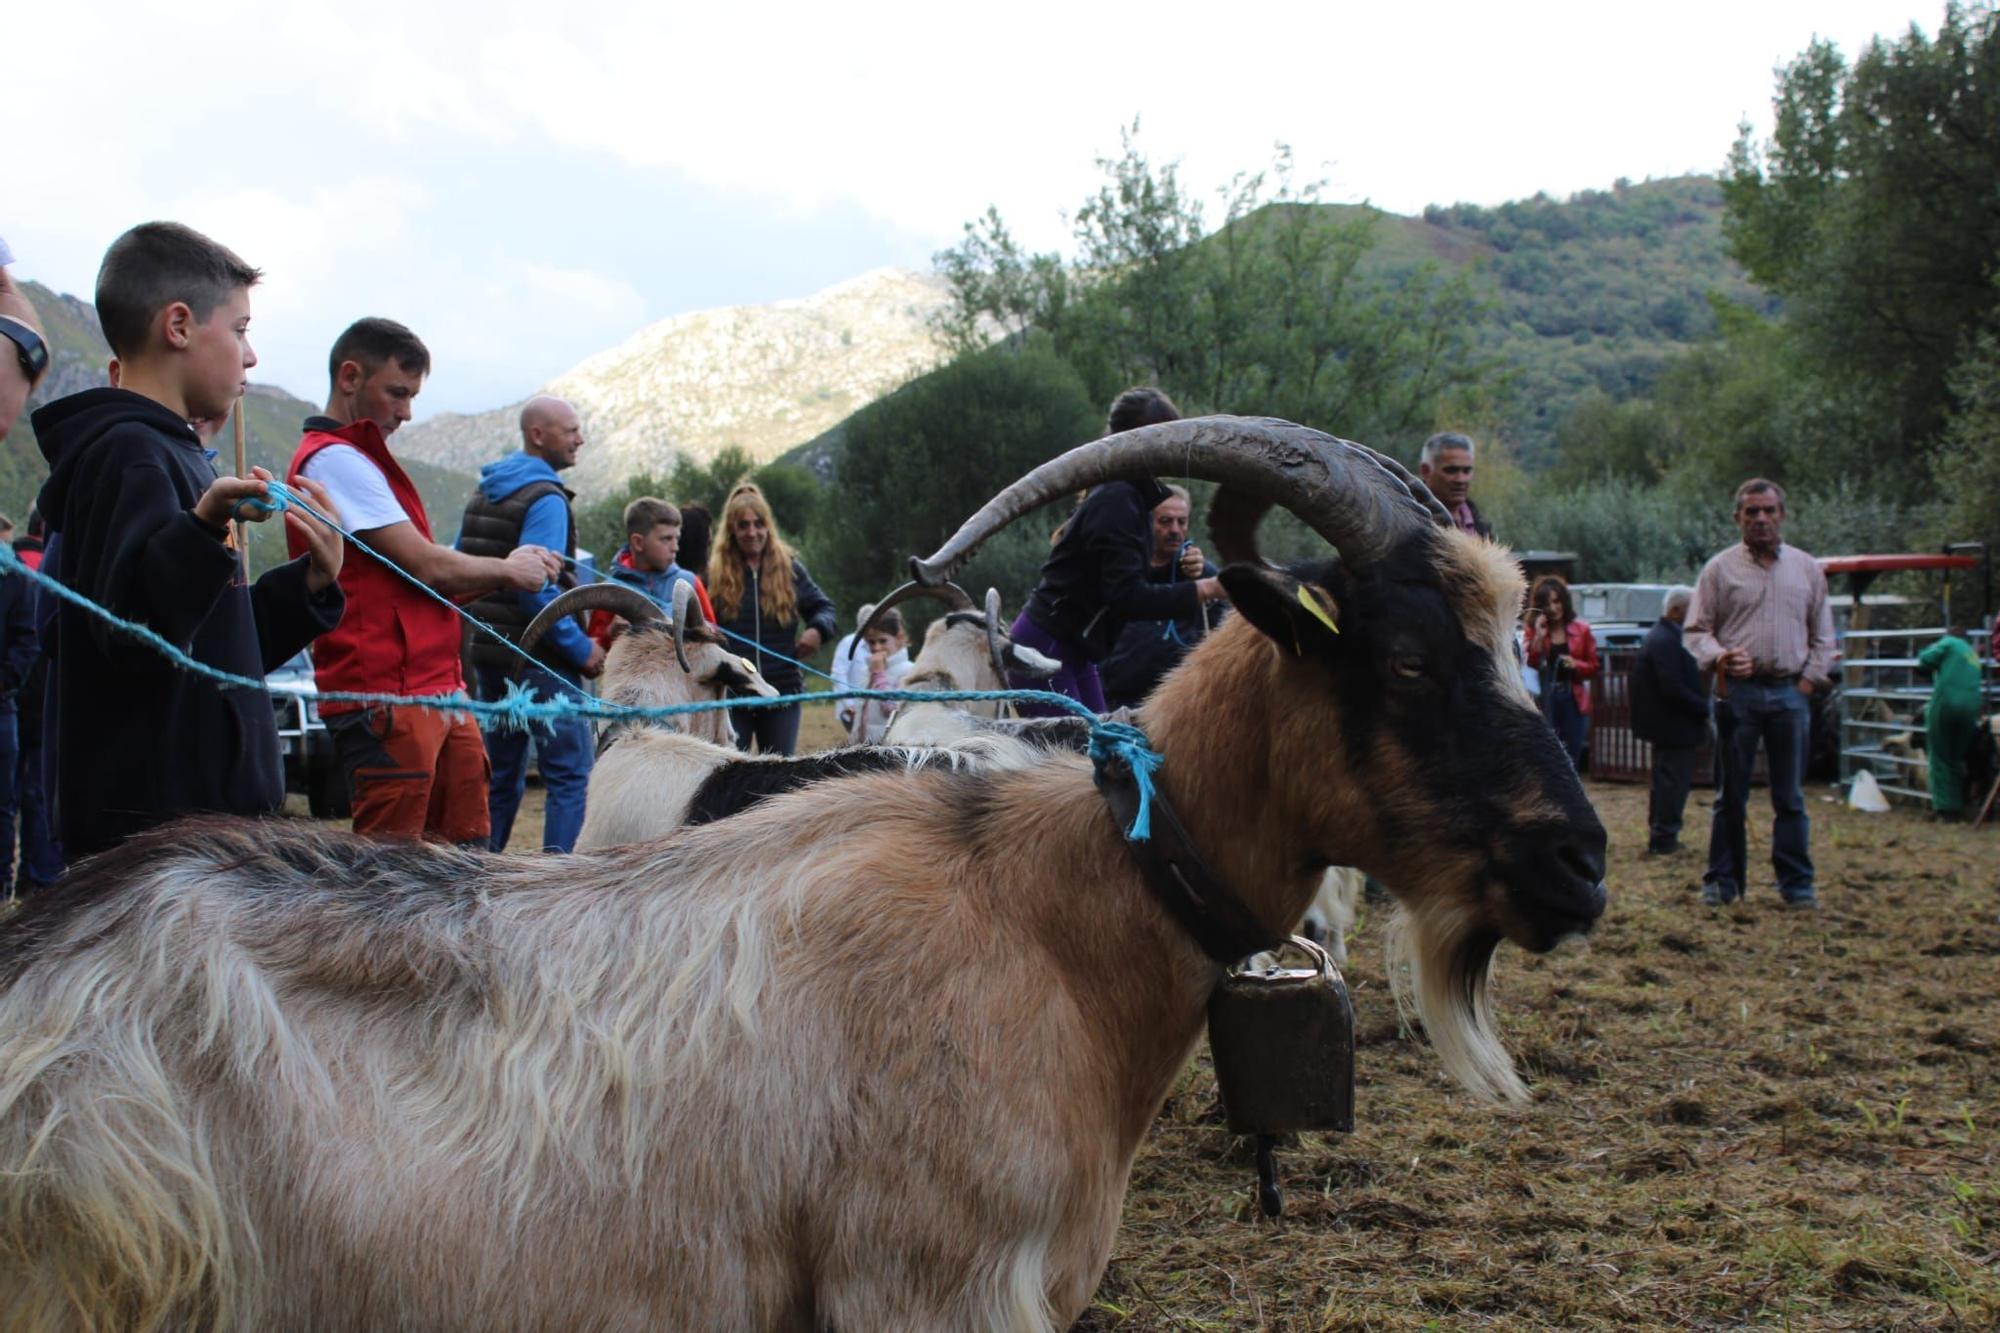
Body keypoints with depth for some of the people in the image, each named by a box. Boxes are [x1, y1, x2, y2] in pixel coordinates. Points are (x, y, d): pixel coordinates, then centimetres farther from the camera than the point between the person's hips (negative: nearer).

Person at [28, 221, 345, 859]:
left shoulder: (175, 455, 20)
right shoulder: (127, 454, -12)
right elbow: (130, 629, -25)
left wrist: (309, 585, 13)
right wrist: (202, 530, -38)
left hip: (204, 805, 10)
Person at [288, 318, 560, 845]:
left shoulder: (359, 459, 22)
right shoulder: (333, 459, -10)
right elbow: (427, 565, -13)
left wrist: (509, 568, 6)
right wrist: (509, 572, 3)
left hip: (438, 692, 10)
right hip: (386, 699, -10)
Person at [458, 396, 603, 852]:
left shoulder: (482, 493, 15)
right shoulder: (545, 498, -13)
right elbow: (536, 587, -22)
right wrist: (582, 648, -15)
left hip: (489, 655, 9)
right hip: (539, 660, -9)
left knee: (501, 777, 16)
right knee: (570, 774, -6)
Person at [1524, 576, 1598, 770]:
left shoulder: (1581, 630, 5)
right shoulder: (1535, 629, 2)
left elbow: (1593, 666, 9)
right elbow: (1531, 664, -9)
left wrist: (1576, 664, -10)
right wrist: (1539, 637, -17)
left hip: (1573, 699, 2)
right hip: (1545, 700, -2)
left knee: (1571, 760, 5)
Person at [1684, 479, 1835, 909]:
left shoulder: (1806, 568, 11)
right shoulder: (1720, 568, 4)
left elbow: (1823, 634, 15)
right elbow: (1697, 630, 3)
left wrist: (1810, 679, 3)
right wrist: (1719, 657, -16)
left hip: (1791, 692, 2)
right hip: (1738, 691, -2)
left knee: (1790, 796, 6)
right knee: (1730, 794, 3)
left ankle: (1796, 882, 12)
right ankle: (1723, 880, 10)